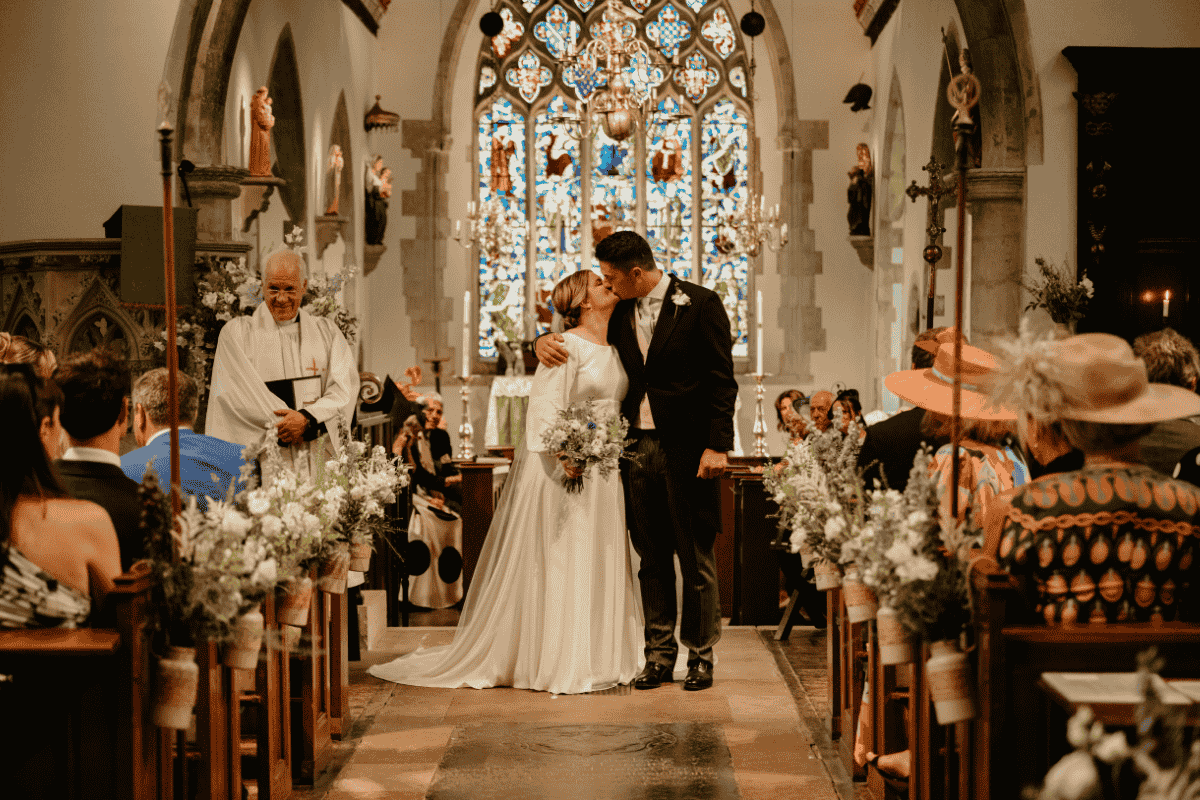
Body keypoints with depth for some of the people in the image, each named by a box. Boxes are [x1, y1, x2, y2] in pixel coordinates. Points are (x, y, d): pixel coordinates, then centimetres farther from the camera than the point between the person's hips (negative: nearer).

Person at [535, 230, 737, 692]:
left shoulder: (699, 304, -6)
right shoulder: (620, 313, 10)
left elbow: (722, 380, -8)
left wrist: (718, 445, -15)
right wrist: (546, 341, 3)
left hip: (686, 448, -5)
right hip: (637, 446, 5)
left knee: (696, 557, 2)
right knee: (652, 558, 8)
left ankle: (700, 655, 12)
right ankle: (659, 656, 15)